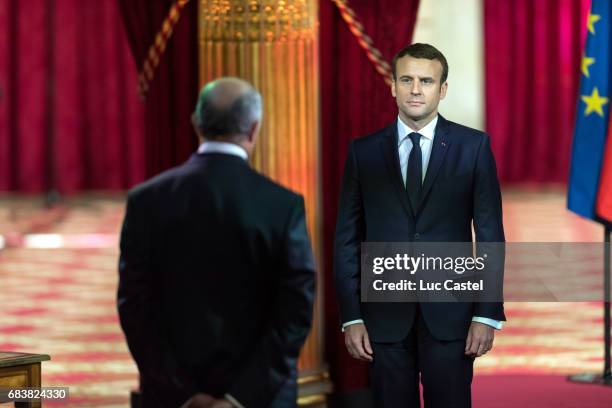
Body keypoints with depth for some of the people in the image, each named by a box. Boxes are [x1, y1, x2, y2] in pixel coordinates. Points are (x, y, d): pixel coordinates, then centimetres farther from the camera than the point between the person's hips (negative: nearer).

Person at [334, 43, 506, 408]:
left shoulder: (473, 147, 2)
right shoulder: (364, 152, 5)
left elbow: (490, 234, 1)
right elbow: (348, 240, 6)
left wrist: (487, 314, -5)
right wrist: (351, 317, 0)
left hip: (450, 313, -1)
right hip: (385, 315, 1)